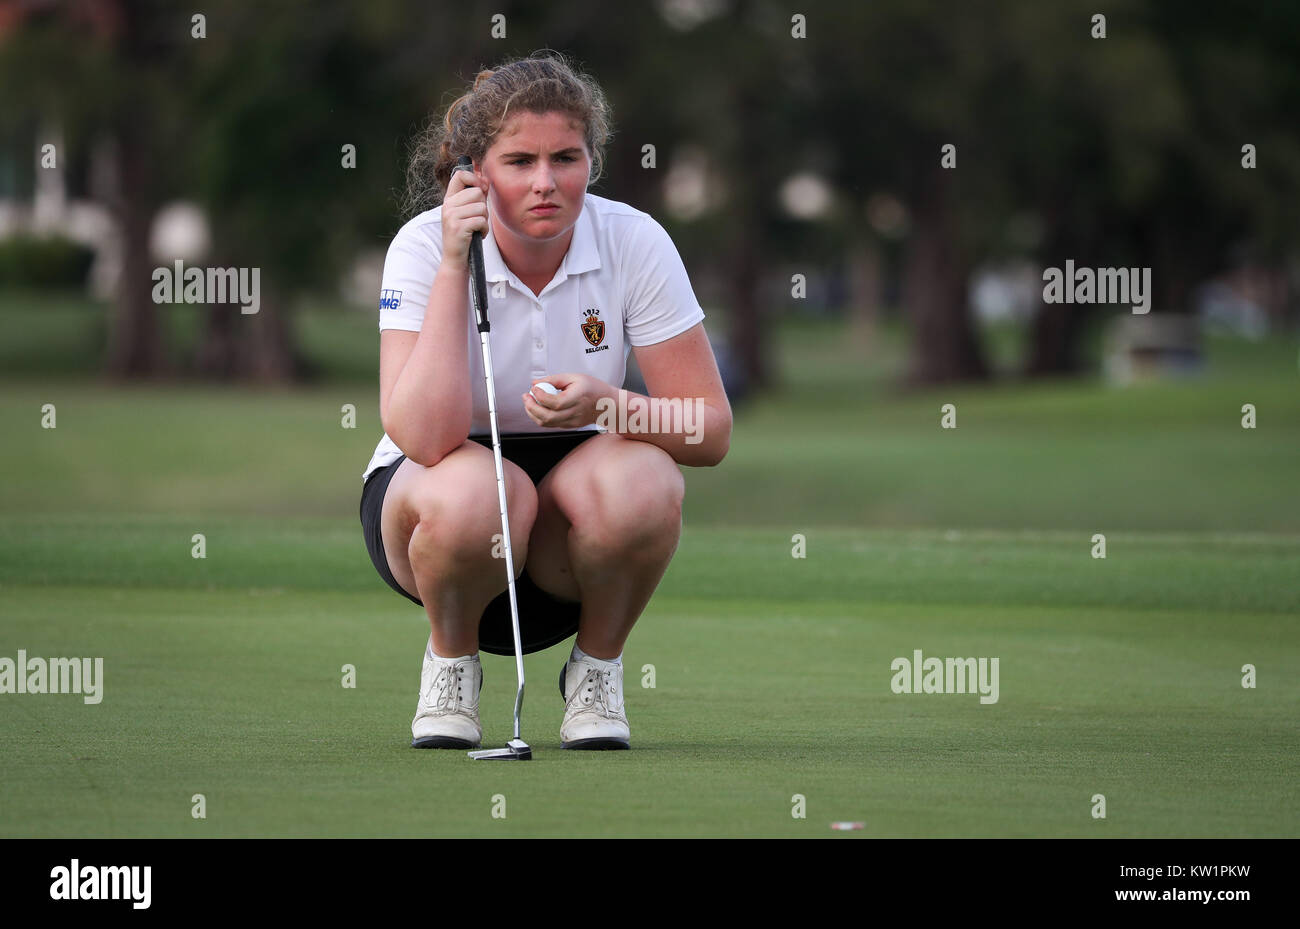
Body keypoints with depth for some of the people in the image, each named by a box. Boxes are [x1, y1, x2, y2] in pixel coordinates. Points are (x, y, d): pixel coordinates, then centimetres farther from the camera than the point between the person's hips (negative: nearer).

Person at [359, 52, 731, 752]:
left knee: (640, 483, -34)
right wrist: (455, 267, -33)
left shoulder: (634, 242, -13)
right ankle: (450, 660, -5)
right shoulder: (425, 246, -18)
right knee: (475, 491, -38)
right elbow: (424, 437, -31)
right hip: (435, 488, -1)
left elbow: (711, 430, -13)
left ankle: (596, 665, -4)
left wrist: (611, 406, -33)